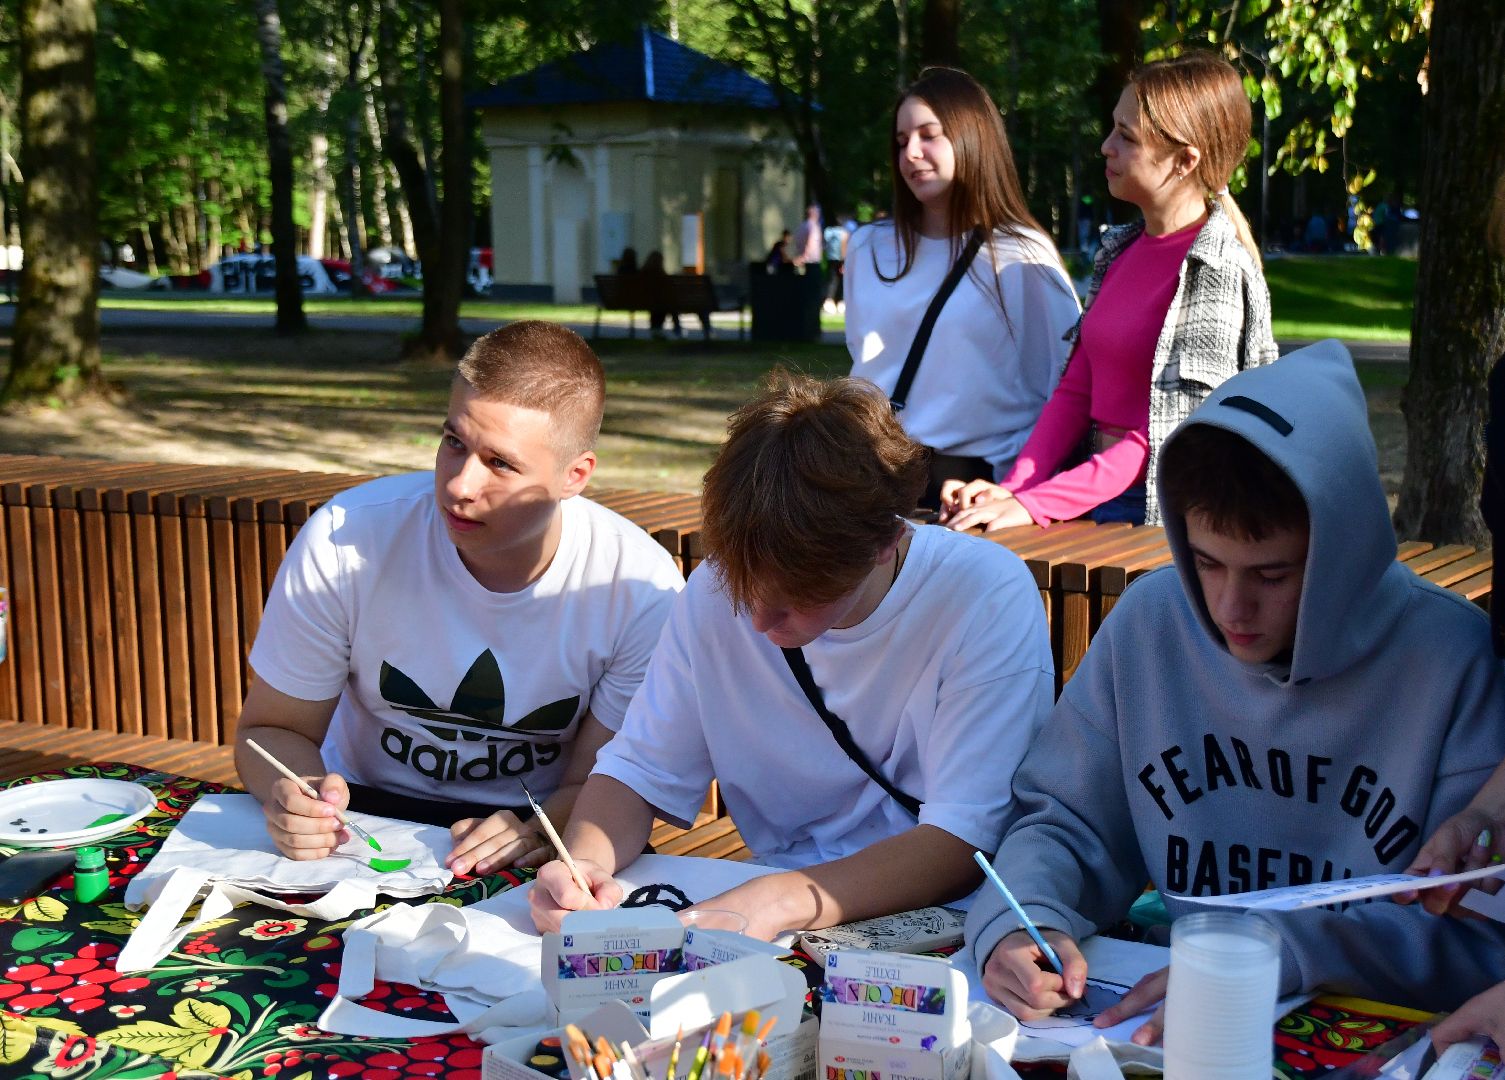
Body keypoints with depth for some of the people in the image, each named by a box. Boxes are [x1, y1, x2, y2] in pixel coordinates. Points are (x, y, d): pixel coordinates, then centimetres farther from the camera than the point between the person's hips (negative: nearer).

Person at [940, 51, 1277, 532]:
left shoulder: (1215, 269, -9)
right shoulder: (1120, 250, 12)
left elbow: (1172, 435, -14)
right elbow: (1076, 391, 12)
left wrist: (1034, 504, -17)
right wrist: (1013, 487, -2)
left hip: (1165, 518, -6)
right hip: (1100, 503, 6)